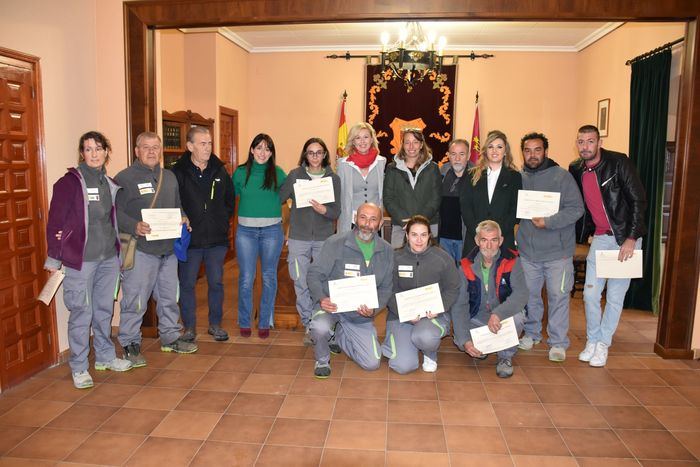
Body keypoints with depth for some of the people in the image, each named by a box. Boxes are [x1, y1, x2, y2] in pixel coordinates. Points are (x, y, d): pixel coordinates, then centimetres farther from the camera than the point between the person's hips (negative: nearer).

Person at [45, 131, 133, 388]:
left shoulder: (110, 183, 11)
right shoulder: (69, 182, -8)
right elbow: (55, 222, -7)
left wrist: (120, 248, 10)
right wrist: (54, 258, -6)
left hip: (109, 257, 6)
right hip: (80, 259, -6)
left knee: (105, 309, 15)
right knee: (82, 313, 1)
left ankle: (105, 356, 31)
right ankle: (79, 368, 14)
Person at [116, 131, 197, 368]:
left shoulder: (169, 177, 16)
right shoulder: (125, 178, -6)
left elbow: (177, 206, 24)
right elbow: (115, 212, -11)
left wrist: (183, 218, 4)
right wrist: (134, 226, -26)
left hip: (168, 249, 7)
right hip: (140, 250, -6)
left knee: (169, 297, 16)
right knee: (135, 300, -1)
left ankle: (170, 337, 30)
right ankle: (130, 344, 15)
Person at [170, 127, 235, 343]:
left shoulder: (220, 170, 4)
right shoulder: (177, 172, -7)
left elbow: (230, 199, 15)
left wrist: (224, 220, 8)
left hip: (217, 238, 3)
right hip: (189, 239, -2)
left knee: (216, 282, 10)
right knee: (187, 284, 7)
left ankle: (215, 324, 25)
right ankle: (189, 327, 23)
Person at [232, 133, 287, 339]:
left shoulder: (277, 173, 0)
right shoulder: (241, 173, 3)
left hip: (272, 230, 0)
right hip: (246, 230, 0)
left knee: (269, 277, 8)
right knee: (246, 278, 3)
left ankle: (265, 322, 21)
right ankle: (244, 322, 20)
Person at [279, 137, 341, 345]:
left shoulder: (334, 178, 4)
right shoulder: (294, 175, 3)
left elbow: (337, 211, 1)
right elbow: (279, 198, 1)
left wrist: (324, 210, -19)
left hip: (325, 238, 0)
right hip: (299, 238, 0)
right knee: (301, 283, 2)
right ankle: (309, 325, 16)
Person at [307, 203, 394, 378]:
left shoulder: (386, 251, -1)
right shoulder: (335, 243, -13)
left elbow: (385, 288, 4)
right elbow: (314, 274, -9)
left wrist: (373, 309, -16)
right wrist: (321, 299, -28)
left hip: (360, 315, 4)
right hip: (331, 305, -3)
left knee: (372, 363, -3)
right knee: (320, 328, -37)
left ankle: (337, 337, 25)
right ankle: (322, 360, 0)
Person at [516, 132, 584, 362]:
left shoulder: (562, 175, -5)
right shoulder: (519, 178, 5)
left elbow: (576, 208, -10)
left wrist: (549, 222, -21)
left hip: (558, 250, -3)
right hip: (527, 250, 3)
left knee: (558, 296, 3)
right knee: (529, 295, 13)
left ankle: (558, 342, 17)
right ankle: (531, 333, 32)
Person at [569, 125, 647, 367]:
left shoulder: (619, 163, -13)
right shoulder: (576, 170, 1)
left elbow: (638, 200, -13)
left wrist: (631, 238, -17)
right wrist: (579, 235, 4)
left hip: (625, 238, -4)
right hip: (600, 237, 4)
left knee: (615, 296, 1)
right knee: (590, 293, 3)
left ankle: (603, 343, 17)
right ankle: (592, 340, 21)